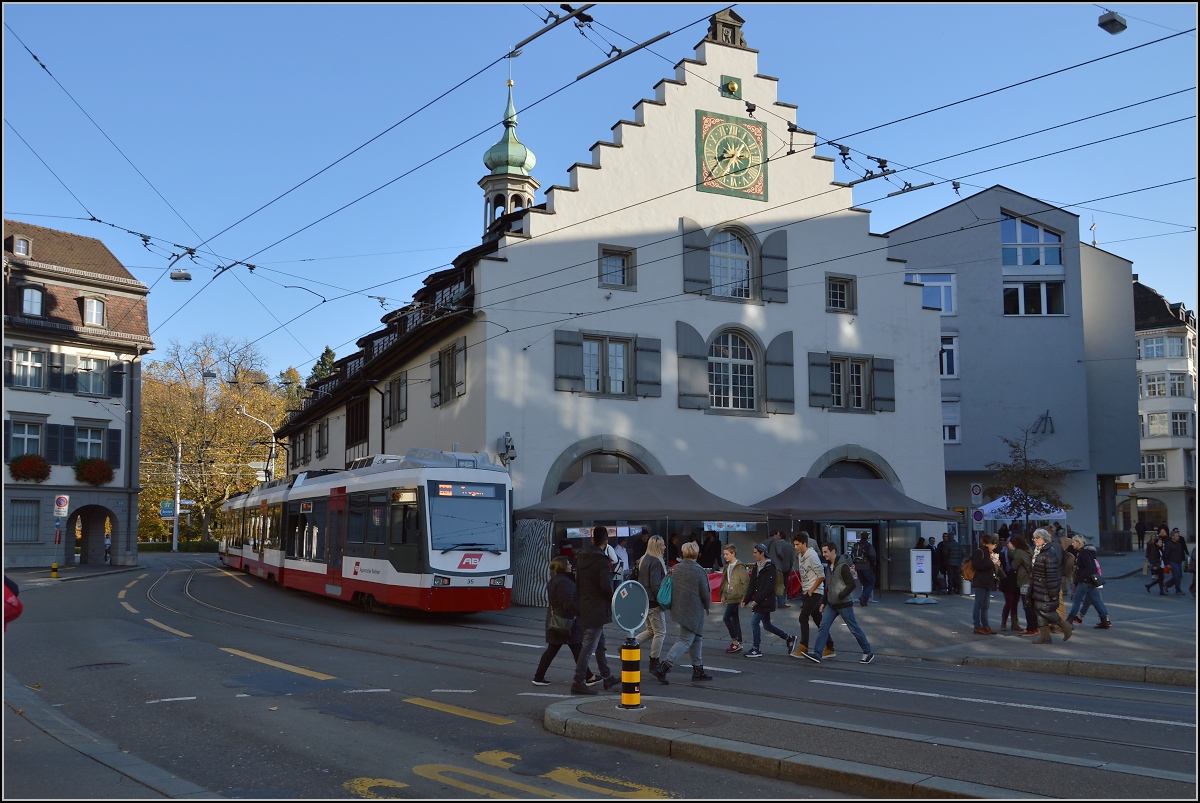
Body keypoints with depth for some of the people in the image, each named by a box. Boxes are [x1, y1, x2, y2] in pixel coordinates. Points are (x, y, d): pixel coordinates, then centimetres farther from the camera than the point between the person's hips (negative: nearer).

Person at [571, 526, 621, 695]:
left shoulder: (583, 558, 7)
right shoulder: (602, 560, -17)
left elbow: (578, 583, 10)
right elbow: (606, 586, -23)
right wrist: (612, 601, -6)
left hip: (584, 608, 8)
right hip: (597, 610, -8)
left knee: (600, 644, 19)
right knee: (588, 646, -4)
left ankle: (607, 678, 29)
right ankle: (579, 682, -3)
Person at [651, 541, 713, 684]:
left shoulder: (676, 568, 2)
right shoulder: (699, 570, -16)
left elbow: (672, 588, 10)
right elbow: (705, 593, -12)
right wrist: (707, 606, 7)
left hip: (679, 609, 7)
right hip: (693, 611, -7)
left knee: (697, 639, 19)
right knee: (685, 640, -2)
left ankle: (698, 669, 24)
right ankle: (662, 668, -10)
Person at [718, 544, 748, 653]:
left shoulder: (740, 567, -13)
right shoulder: (727, 567, 12)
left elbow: (746, 582, -15)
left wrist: (744, 596, -15)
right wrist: (723, 595, 15)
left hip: (736, 598, -9)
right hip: (729, 598, 9)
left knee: (726, 618, -13)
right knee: (735, 620, 11)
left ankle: (735, 642, -6)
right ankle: (738, 644, 17)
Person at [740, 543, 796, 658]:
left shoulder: (769, 568, -14)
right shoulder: (756, 567, 12)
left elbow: (768, 588, -20)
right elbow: (752, 586, 14)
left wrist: (757, 600, -21)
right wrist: (746, 600, 6)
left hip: (766, 602, -9)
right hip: (760, 602, 9)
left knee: (754, 621, -11)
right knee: (767, 624, 15)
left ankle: (756, 649, -1)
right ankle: (789, 638, 29)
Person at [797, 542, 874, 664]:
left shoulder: (843, 566, -15)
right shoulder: (828, 567, 11)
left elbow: (851, 584, -19)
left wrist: (840, 596, -26)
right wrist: (824, 603, 18)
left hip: (844, 604, -8)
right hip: (831, 604, 8)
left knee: (854, 629, 3)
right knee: (823, 627, -3)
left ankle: (868, 653, 18)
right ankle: (816, 654, -5)